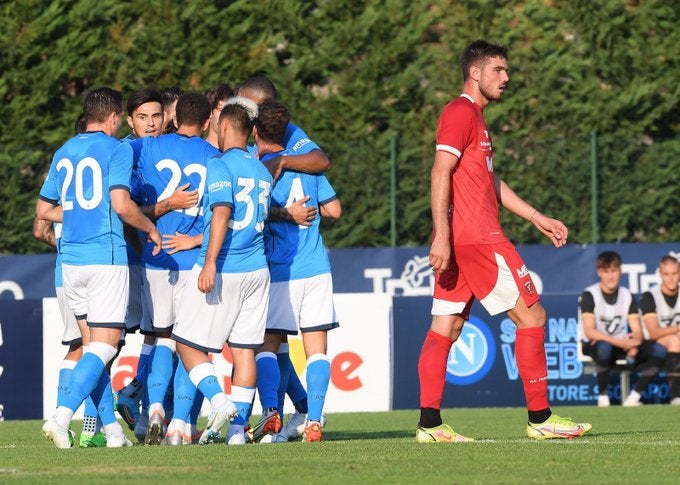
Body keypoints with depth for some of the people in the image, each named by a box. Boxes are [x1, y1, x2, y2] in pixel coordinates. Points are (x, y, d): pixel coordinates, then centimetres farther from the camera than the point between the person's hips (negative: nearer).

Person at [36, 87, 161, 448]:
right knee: (104, 346, -6)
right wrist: (150, 228, -1)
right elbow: (121, 204, -17)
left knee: (93, 343, 12)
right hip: (106, 256, -7)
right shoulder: (115, 149, -6)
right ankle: (61, 418, -21)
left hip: (71, 257, 7)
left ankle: (112, 429, 11)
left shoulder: (64, 152, 14)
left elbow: (43, 210, 18)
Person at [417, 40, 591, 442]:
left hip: (460, 242, 10)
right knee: (532, 316, -5)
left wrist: (539, 219, 28)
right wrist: (442, 236, -25)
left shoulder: (475, 118, 23)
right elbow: (441, 172, -18)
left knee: (445, 329, 5)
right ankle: (540, 418, -4)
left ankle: (430, 424, 2)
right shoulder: (461, 113, -9)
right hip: (476, 238, -10)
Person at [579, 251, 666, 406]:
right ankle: (603, 396, -24)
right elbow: (589, 332, -20)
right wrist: (620, 342, -31)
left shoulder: (627, 296, 5)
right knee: (604, 347, -42)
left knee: (658, 351, -18)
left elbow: (637, 331, 1)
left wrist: (634, 344, -25)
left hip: (622, 345, 5)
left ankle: (634, 397, -18)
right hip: (593, 345, -5)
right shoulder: (589, 295, -10)